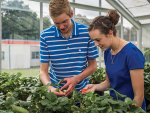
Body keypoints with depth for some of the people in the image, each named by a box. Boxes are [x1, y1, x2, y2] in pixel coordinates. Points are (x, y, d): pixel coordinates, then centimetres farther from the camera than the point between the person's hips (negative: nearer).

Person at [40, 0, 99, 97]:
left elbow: (93, 65, 3)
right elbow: (43, 71, 0)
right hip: (56, 90, 1)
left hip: (81, 90, 0)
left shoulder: (87, 33, -5)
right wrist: (50, 87, -19)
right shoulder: (45, 36, -3)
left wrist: (76, 79, -13)